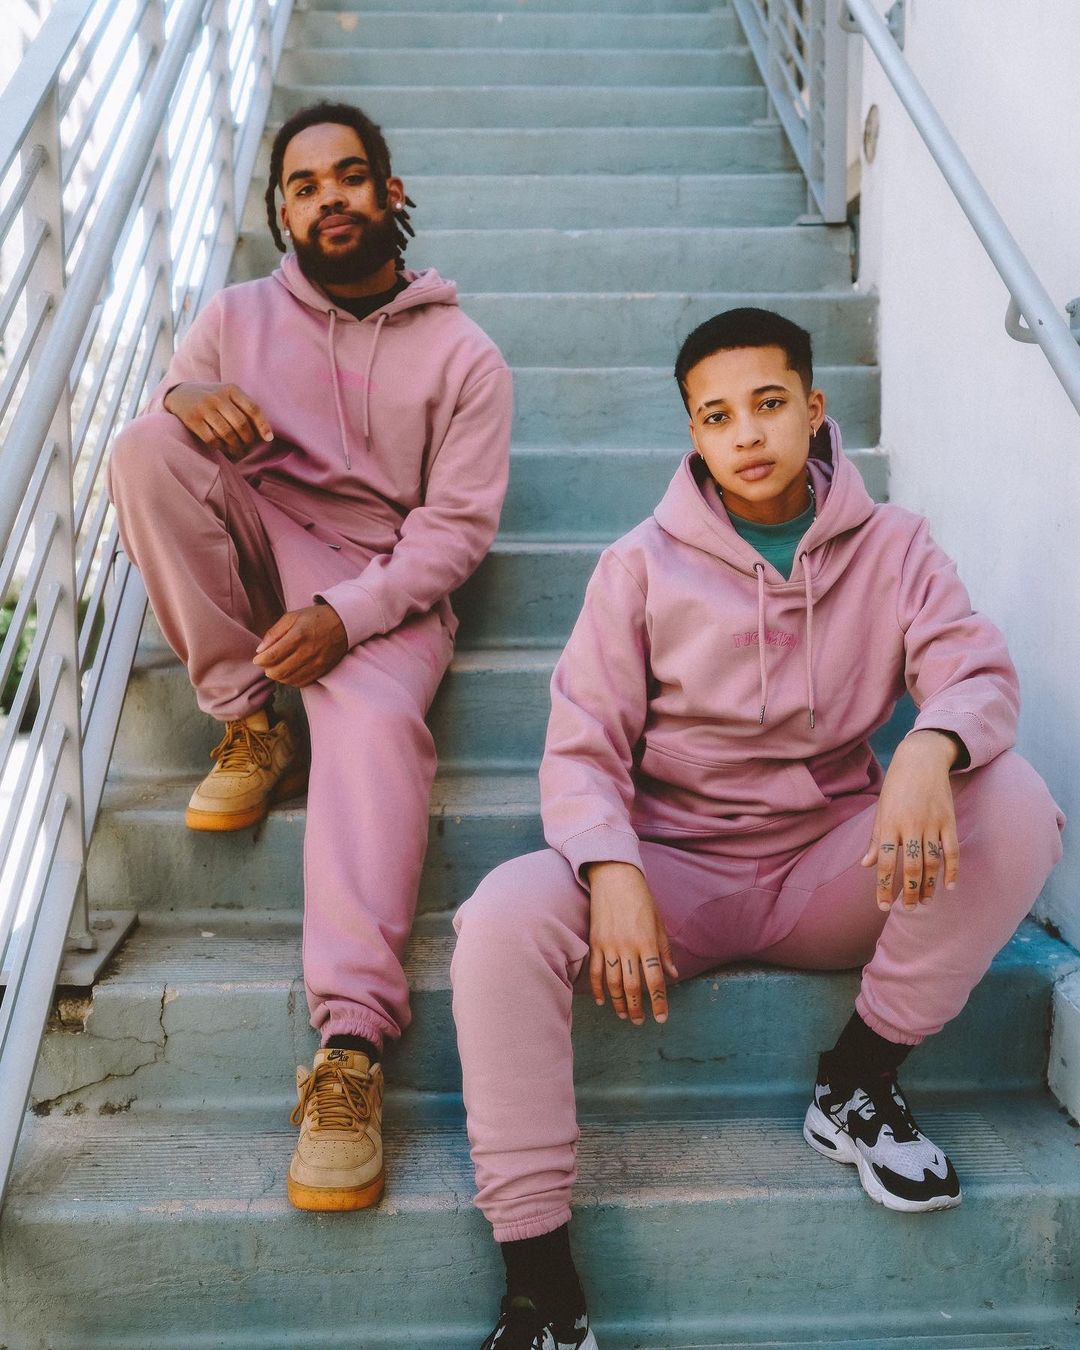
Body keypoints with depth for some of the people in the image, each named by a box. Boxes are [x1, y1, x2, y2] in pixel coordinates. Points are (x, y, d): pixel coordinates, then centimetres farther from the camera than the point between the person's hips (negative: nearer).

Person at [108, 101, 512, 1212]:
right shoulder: (238, 317, 11)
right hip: (252, 559, 3)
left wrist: (347, 612, -23)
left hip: (380, 588, -3)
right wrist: (179, 399, -18)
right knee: (145, 446, -24)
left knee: (377, 725, -35)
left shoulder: (463, 356, 3)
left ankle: (352, 1042, -39)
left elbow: (456, 525, -5)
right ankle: (248, 718, -14)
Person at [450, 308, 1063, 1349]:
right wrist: (613, 872, -26)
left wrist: (930, 747, -36)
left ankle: (858, 1080, -7)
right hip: (675, 873, -1)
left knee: (1013, 803, -24)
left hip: (832, 873, 1)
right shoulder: (641, 567, 0)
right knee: (504, 917, -29)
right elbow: (583, 750, -5)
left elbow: (978, 672, -11)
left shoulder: (889, 548, 3)